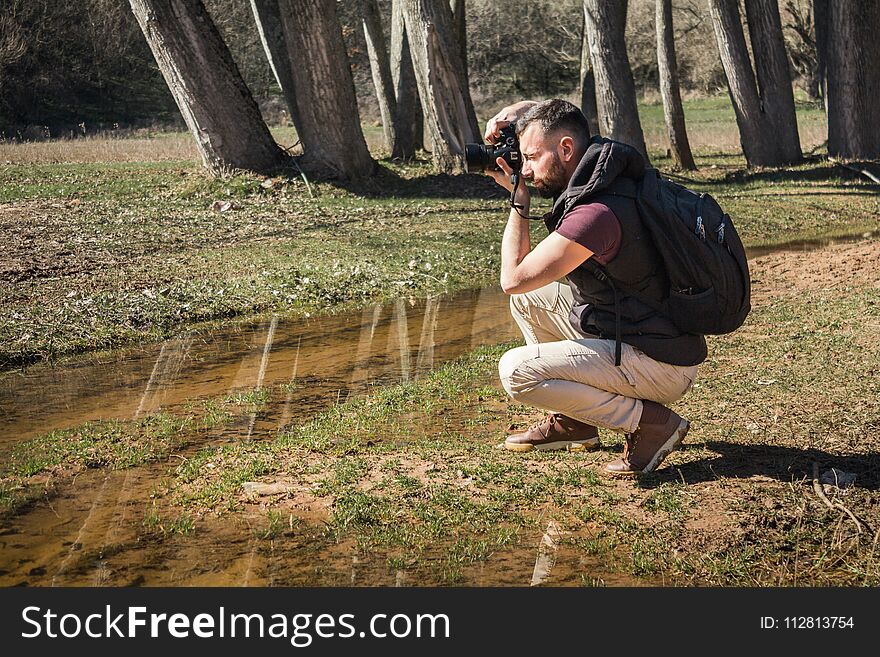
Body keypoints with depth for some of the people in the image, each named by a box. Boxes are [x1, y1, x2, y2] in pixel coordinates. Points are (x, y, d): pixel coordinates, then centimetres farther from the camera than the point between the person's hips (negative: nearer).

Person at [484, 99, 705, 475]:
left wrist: (519, 198, -9)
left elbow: (512, 278, -18)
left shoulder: (596, 214, -25)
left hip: (662, 368, -10)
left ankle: (649, 421, -9)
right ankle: (571, 421, 18)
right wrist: (510, 114, 2)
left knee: (516, 371, -18)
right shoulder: (596, 174, 5)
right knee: (529, 297, 14)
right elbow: (542, 113, 24)